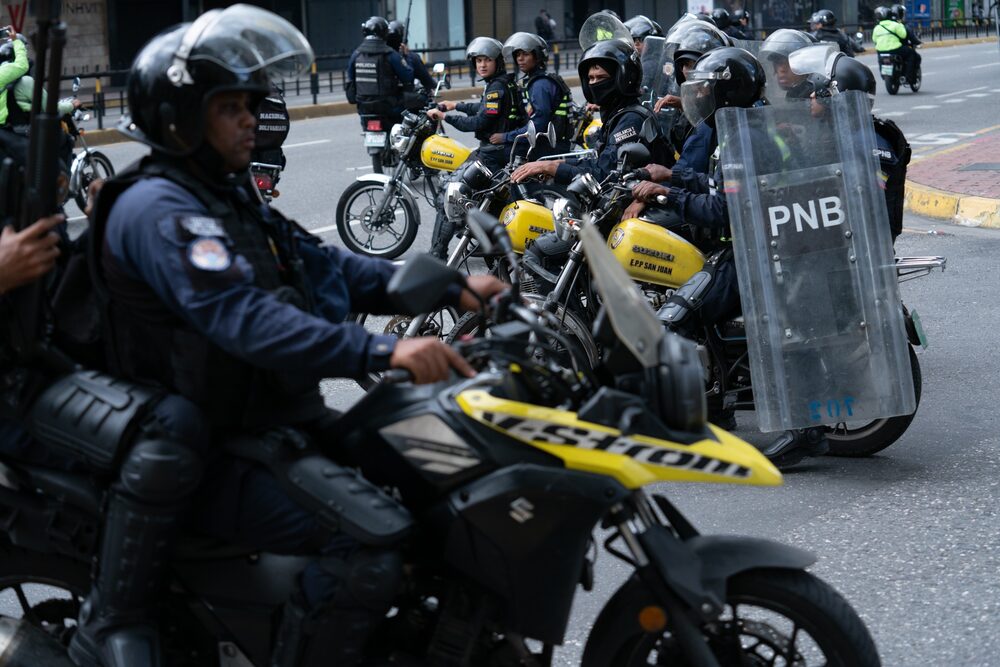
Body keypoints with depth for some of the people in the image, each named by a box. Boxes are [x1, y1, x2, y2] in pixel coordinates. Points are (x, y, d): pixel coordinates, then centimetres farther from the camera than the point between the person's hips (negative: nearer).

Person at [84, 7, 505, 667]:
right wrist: (383, 351, -40)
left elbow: (323, 266, 14)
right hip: (212, 456, -10)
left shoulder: (225, 199, 18)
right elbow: (243, 318, -30)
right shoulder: (156, 208, -16)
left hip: (285, 420, 10)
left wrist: (451, 288, 2)